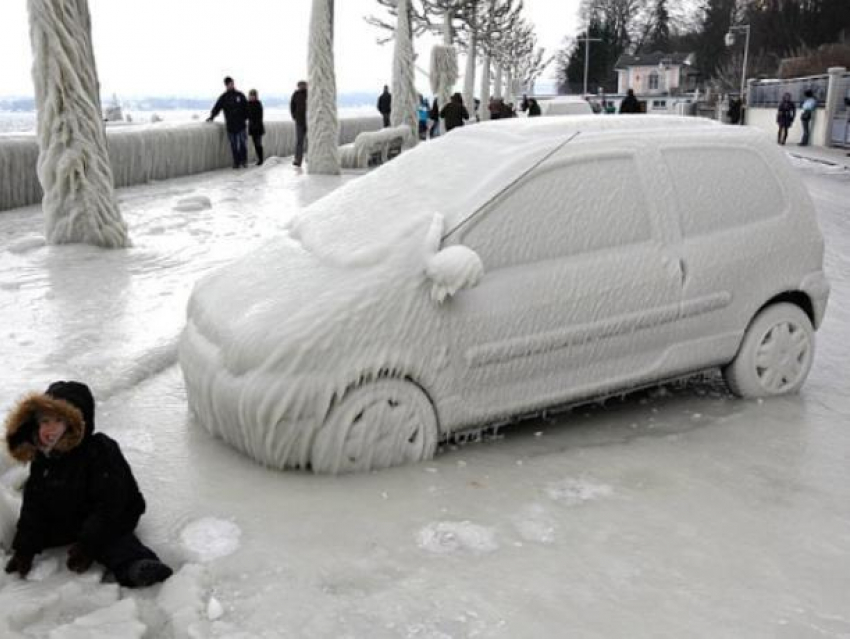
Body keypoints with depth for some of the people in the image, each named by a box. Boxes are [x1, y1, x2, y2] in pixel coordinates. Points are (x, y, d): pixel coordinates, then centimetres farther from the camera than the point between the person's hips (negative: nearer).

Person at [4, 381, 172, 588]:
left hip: (111, 522, -8)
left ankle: (137, 566, -57)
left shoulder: (100, 451, -22)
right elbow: (34, 507, 5)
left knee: (112, 542, -35)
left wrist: (87, 545, -26)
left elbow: (109, 505, -23)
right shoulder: (41, 459, -1)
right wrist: (24, 549, -4)